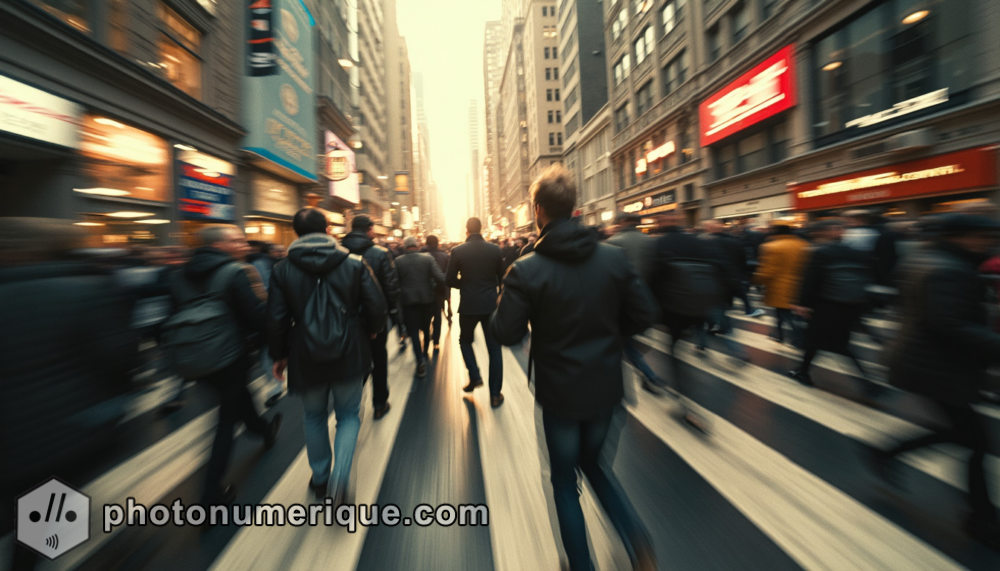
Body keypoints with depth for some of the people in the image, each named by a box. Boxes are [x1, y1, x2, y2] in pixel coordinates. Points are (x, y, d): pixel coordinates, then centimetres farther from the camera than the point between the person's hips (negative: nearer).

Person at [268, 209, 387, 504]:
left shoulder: (282, 270, -6)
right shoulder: (355, 263, -9)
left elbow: (277, 319, -4)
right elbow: (377, 306, -10)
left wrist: (279, 355, 11)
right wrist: (371, 330, 11)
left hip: (306, 359, 2)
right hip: (349, 357, -1)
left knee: (314, 416, 23)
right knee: (348, 415, 17)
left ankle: (320, 477, 38)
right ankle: (339, 477, 2)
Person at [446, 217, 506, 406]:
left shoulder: (458, 251, -7)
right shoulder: (495, 249, -3)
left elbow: (449, 280, -3)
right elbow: (501, 278, 5)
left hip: (468, 305, -1)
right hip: (491, 304, 1)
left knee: (465, 340, 25)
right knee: (494, 348, 9)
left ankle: (475, 377, 13)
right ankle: (495, 394, 13)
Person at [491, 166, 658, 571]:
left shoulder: (526, 271, -18)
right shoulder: (614, 257, -7)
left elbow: (506, 334, -16)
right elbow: (643, 314, -3)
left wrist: (500, 308, 3)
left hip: (559, 391, -3)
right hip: (605, 386, 4)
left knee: (565, 479, 20)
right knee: (593, 462, 29)